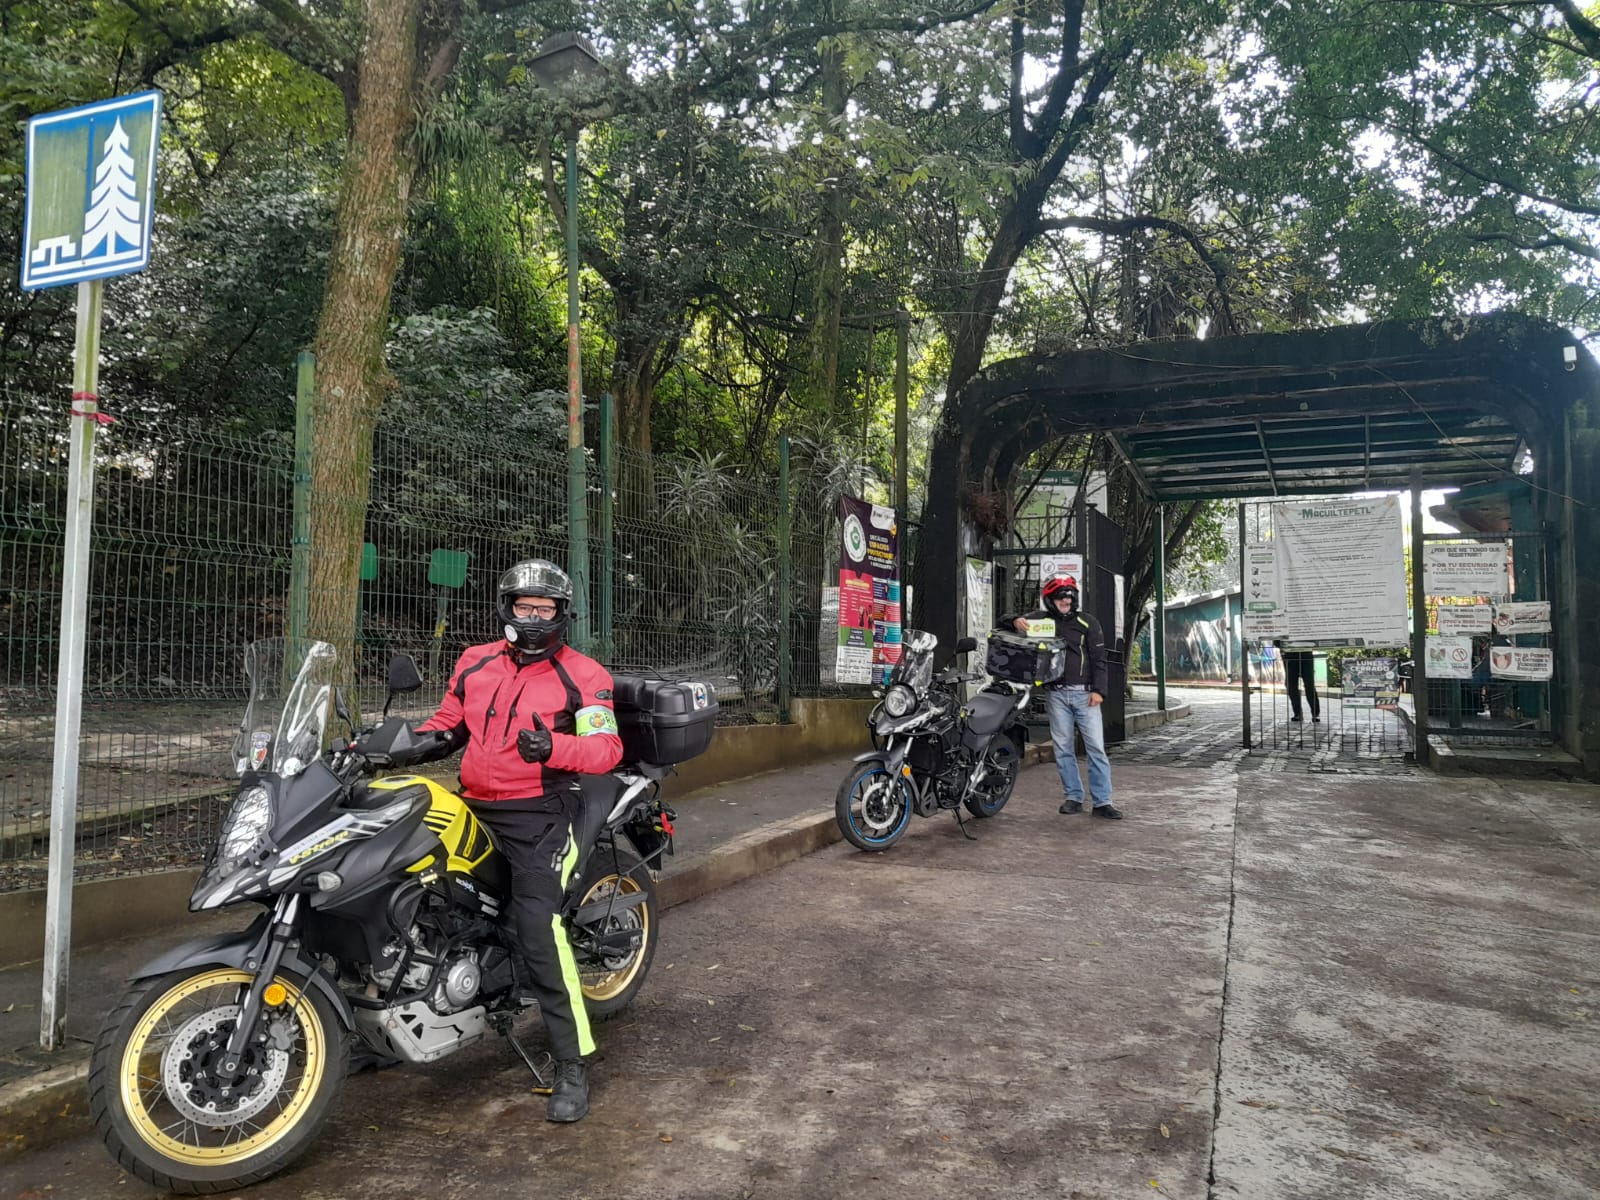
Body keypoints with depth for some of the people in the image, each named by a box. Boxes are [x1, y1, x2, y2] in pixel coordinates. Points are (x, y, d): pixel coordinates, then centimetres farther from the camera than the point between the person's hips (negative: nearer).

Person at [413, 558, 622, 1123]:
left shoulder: (583, 675, -3)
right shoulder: (474, 663, 13)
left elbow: (606, 747, -12)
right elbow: (445, 725, 23)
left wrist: (553, 747, -29)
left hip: (539, 814, -6)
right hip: (474, 809, 7)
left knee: (537, 929, -20)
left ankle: (572, 1064, -11)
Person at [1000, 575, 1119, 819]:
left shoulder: (1087, 622, 5)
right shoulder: (1040, 619, 8)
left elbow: (1099, 659, 3)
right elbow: (1003, 622, 10)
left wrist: (1098, 690, -8)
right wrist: (1015, 621, -14)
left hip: (1084, 693, -1)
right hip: (1056, 693, 2)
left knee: (1096, 747, -4)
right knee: (1063, 748, 5)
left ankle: (1102, 802, -1)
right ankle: (1073, 797, 15)